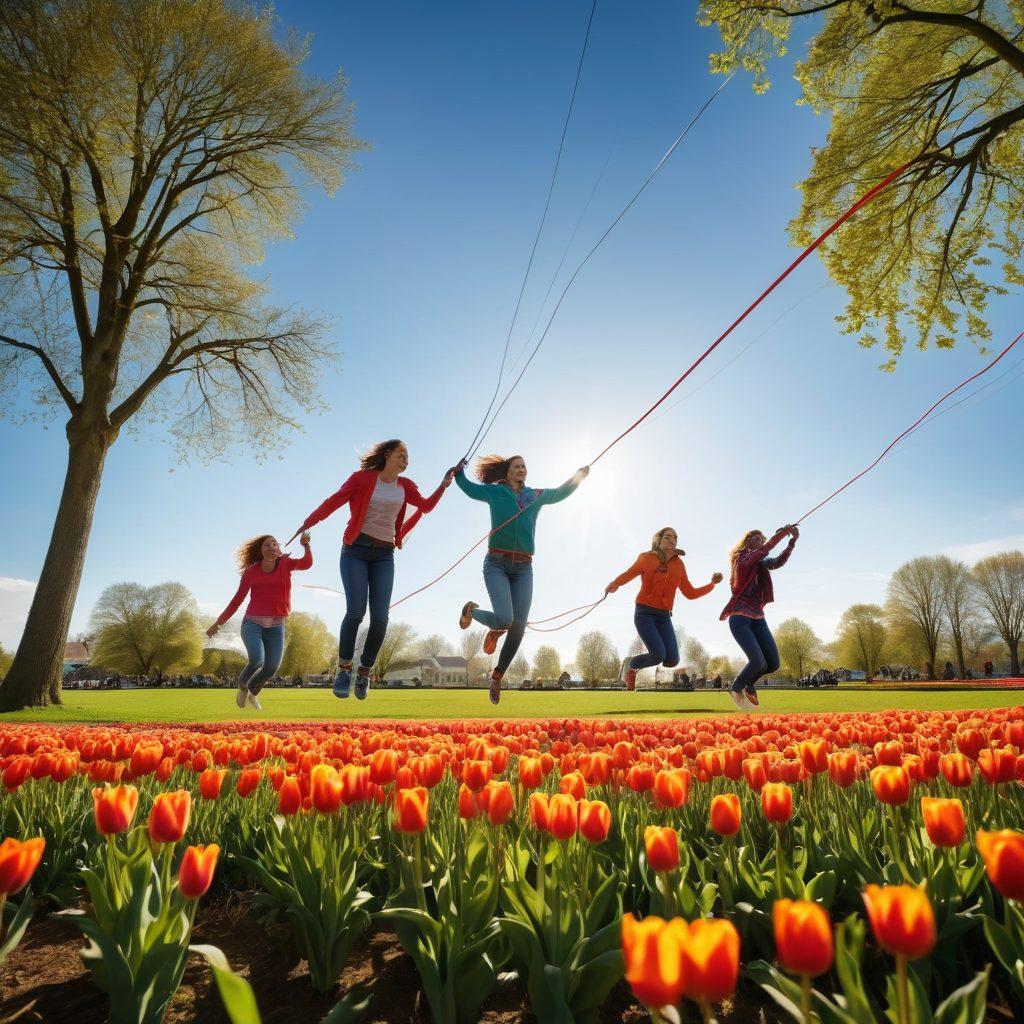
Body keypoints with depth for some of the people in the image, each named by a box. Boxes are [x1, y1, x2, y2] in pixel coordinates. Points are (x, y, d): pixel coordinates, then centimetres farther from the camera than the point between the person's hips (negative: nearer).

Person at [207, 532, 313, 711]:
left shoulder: (285, 564, -3)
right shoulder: (251, 571, -1)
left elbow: (306, 563, -24)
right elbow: (237, 600, 9)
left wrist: (306, 544, -43)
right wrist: (217, 624, 12)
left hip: (276, 628, 1)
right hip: (252, 624, -1)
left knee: (271, 669, -3)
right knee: (256, 660, -24)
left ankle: (252, 692, 32)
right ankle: (242, 686, 11)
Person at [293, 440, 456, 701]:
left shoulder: (405, 486, 11)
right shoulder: (363, 477, -1)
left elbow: (426, 506, 12)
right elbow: (335, 500, -6)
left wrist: (444, 485, 4)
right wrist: (307, 523, -11)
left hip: (384, 555, 3)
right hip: (356, 550, -3)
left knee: (380, 617, -8)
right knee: (355, 611, -17)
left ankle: (364, 672, 10)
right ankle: (344, 668, 4)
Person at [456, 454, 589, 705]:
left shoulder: (536, 495, 14)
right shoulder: (494, 491, 9)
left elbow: (561, 493, 19)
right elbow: (467, 487, 22)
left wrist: (579, 475, 5)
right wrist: (459, 470, 8)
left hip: (523, 569, 3)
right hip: (496, 564, -3)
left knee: (518, 628, -2)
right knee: (504, 619, -21)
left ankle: (497, 676, 23)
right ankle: (471, 610, 15)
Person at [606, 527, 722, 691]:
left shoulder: (678, 564, 8)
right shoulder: (646, 558, -1)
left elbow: (690, 593, 13)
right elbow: (629, 574, 8)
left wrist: (712, 584, 4)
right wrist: (615, 583, -12)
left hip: (664, 617, 4)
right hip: (644, 613, -4)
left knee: (672, 660, -7)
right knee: (659, 655, -20)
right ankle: (632, 667, 12)